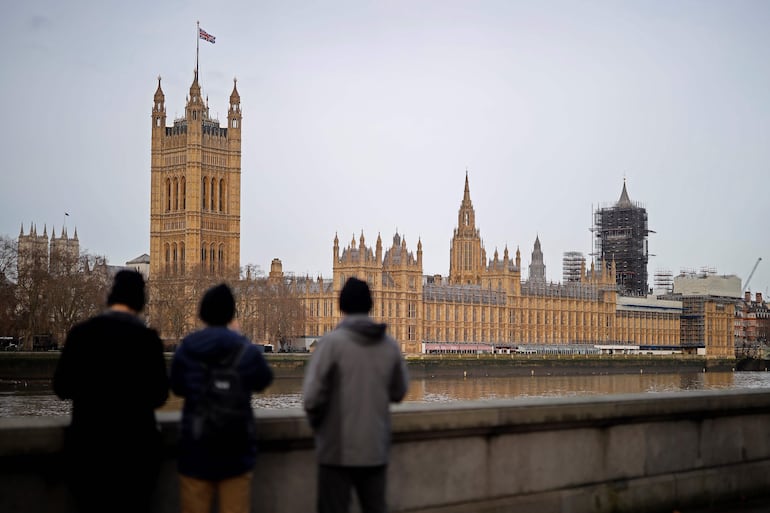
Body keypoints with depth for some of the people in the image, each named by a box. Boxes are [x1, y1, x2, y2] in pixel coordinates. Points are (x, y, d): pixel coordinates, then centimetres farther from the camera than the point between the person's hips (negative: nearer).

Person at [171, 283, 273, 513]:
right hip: (237, 450, 0)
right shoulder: (246, 350, -8)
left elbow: (177, 388, 8)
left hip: (195, 448, 0)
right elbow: (263, 381, 10)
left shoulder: (186, 349, -5)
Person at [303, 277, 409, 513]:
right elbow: (398, 392, 9)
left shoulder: (332, 342, -13)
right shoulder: (389, 344, 0)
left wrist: (315, 422, 4)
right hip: (376, 449, 4)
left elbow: (312, 396, -15)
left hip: (338, 450, -4)